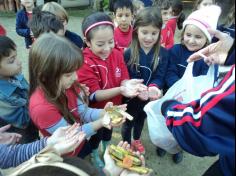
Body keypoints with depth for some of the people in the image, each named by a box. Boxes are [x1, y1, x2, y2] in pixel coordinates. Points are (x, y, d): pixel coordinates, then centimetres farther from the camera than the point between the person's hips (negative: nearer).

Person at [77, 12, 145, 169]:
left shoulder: (117, 55, -13)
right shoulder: (85, 63, -29)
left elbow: (123, 80, -13)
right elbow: (94, 95, -30)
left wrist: (128, 85, -38)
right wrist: (120, 89, -44)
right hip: (95, 111, -4)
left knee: (108, 131, 31)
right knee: (95, 136, 23)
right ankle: (95, 158, 54)